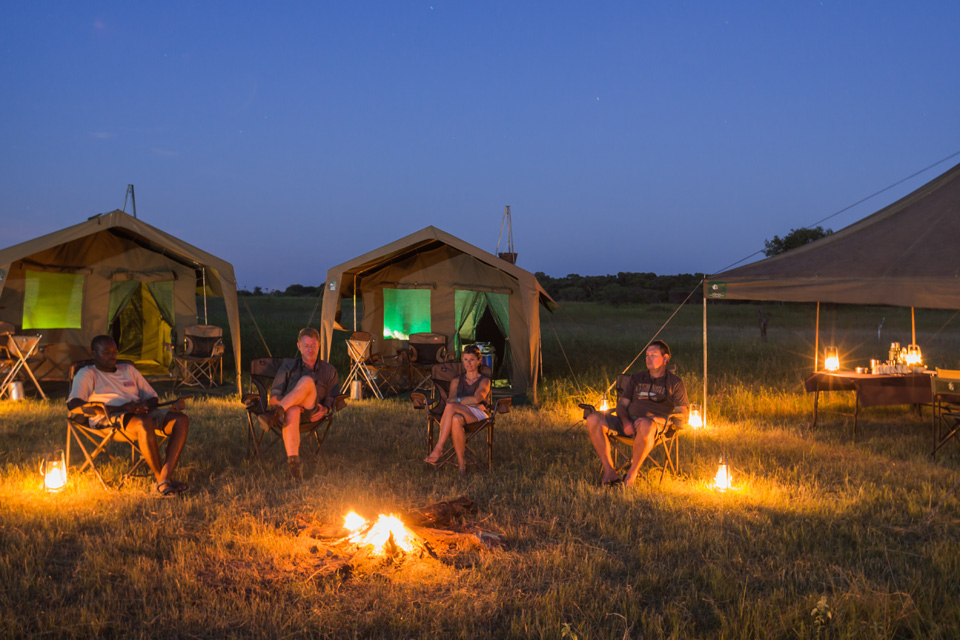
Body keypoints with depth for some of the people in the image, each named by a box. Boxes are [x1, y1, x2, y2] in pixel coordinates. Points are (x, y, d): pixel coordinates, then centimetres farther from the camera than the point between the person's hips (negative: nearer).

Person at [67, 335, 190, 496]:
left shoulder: (128, 369, 28)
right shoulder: (87, 374, 9)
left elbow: (153, 398, 27)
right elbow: (73, 405, -10)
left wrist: (145, 406, -2)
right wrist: (119, 408, -19)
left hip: (141, 414, 6)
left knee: (181, 419, -21)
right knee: (145, 423, -40)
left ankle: (165, 479, -30)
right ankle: (159, 478, -24)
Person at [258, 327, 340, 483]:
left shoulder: (329, 370, 25)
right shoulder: (288, 366, 23)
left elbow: (332, 399, 17)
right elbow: (273, 398, 15)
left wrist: (324, 409, -7)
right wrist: (278, 401, -10)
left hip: (311, 413, 0)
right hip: (288, 409, 0)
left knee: (307, 381, -33)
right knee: (292, 412, -43)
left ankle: (275, 415, -49)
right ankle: (293, 463, -53)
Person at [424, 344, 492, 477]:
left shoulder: (484, 380, 12)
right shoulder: (456, 381, 24)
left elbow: (476, 399, -8)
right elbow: (451, 399, 5)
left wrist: (456, 400, -3)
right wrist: (470, 403, -10)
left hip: (480, 416, -3)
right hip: (461, 415, 3)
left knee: (451, 407, -36)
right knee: (456, 420, -41)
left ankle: (438, 449, -38)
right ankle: (461, 462, -38)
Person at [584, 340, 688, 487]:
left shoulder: (675, 383, 12)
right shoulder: (636, 378, 24)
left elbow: (682, 416, 2)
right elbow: (622, 404, 17)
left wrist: (655, 418, -14)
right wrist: (626, 422, -7)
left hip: (657, 425, -5)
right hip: (628, 424, 5)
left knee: (645, 425, -43)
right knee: (593, 419, -20)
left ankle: (632, 473, -25)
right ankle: (609, 471, -20)